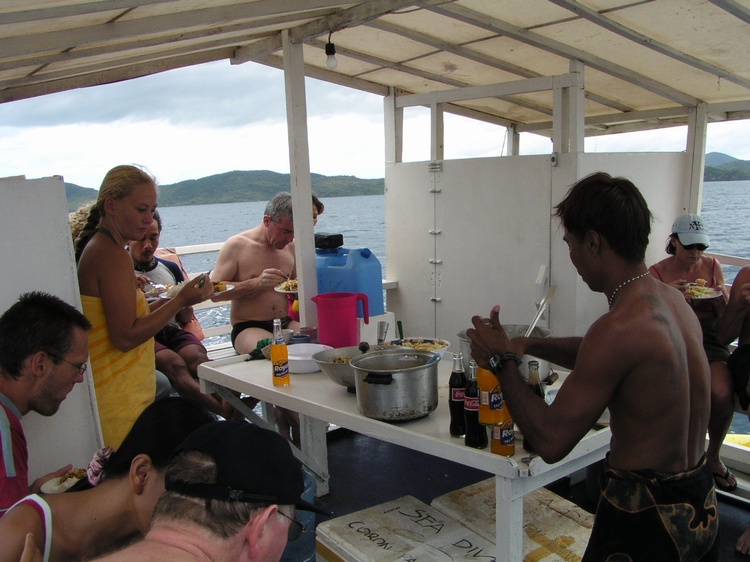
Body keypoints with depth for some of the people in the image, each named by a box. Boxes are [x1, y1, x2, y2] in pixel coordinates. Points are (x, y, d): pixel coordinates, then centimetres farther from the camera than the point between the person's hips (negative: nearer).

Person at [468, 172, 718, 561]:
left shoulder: (618, 328, -29)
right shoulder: (674, 300, -2)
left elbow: (551, 441, -23)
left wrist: (501, 361, -13)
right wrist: (527, 345, 13)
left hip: (646, 519, -8)